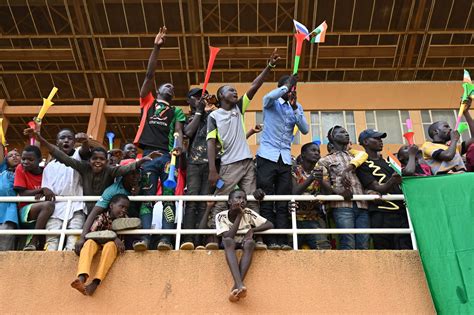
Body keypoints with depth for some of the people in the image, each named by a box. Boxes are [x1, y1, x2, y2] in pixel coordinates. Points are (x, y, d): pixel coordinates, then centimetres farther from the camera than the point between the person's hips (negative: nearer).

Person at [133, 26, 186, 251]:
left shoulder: (176, 111, 21)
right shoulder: (148, 103, 21)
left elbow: (178, 131, 3)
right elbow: (149, 75, 13)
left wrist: (179, 146, -20)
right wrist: (156, 47, 8)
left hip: (168, 155, 0)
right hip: (148, 154, 0)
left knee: (168, 196, -8)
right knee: (146, 196, -6)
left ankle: (166, 238, -14)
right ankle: (144, 237, -13)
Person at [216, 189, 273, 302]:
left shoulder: (248, 213, -11)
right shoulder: (221, 216, -15)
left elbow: (270, 225, -10)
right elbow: (228, 237, -27)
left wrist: (252, 230, -23)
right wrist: (239, 215, -27)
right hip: (229, 246, -1)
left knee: (250, 242, -34)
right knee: (228, 241, -37)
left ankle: (235, 286, -42)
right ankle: (240, 284, -52)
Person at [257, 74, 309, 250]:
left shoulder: (297, 107, 16)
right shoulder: (271, 102, 4)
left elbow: (305, 130, 3)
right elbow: (269, 96, -23)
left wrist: (295, 108, -5)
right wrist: (287, 85, -11)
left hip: (285, 159, 4)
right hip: (267, 156, -4)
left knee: (283, 203, 0)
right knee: (266, 201, -7)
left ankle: (282, 240, -1)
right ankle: (270, 240, -7)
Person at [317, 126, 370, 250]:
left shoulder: (355, 157, 28)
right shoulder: (325, 160, 15)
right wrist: (338, 191, -17)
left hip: (362, 205, 4)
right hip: (342, 205, -4)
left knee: (364, 245, -5)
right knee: (348, 244, -14)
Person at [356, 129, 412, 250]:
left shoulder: (386, 161, 22)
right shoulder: (363, 165, 0)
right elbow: (378, 188, -12)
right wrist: (392, 182, -30)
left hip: (401, 212, 6)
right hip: (382, 216, -6)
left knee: (407, 248, -2)